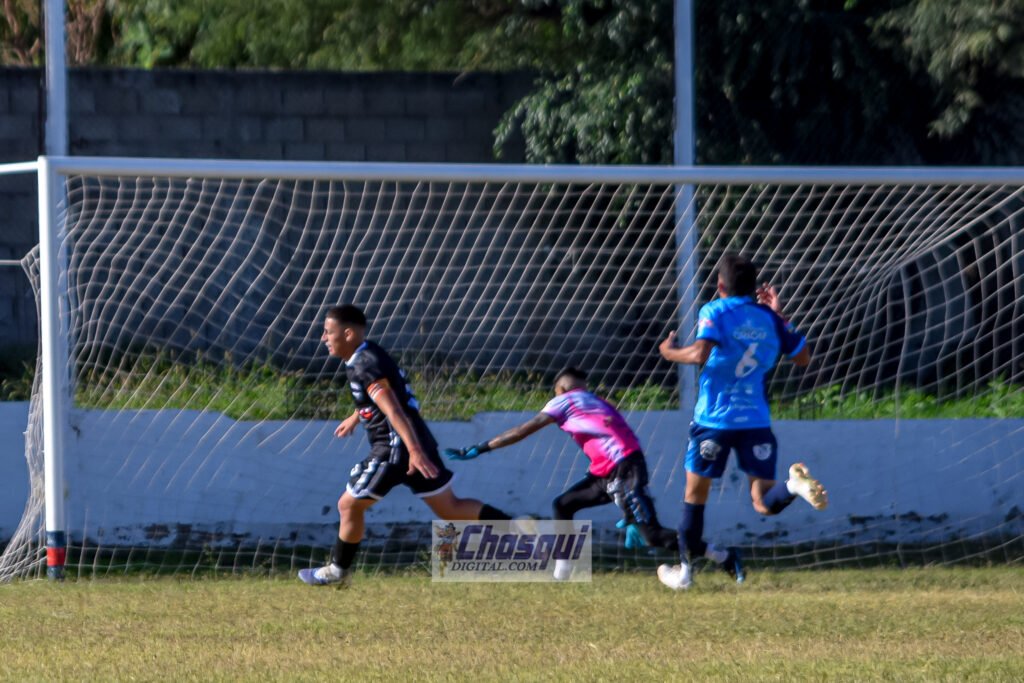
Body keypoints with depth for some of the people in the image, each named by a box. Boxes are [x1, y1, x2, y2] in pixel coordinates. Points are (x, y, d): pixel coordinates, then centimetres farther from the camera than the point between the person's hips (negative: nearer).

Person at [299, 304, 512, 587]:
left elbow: (393, 409, -28)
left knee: (349, 505, 4)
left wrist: (414, 451, -36)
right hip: (417, 442, 9)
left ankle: (338, 571, 17)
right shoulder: (371, 353, 12)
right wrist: (356, 418, 48)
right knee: (449, 507, 13)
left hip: (394, 447, -9)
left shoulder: (364, 366, -18)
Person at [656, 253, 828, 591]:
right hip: (756, 420, 3)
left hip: (713, 420, -3)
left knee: (695, 493, 14)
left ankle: (685, 566, 21)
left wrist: (669, 352, -2)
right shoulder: (769, 318, 9)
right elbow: (803, 357, 19)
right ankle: (795, 484, -32)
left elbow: (700, 354, -22)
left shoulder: (715, 312, -5)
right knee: (764, 502, 0)